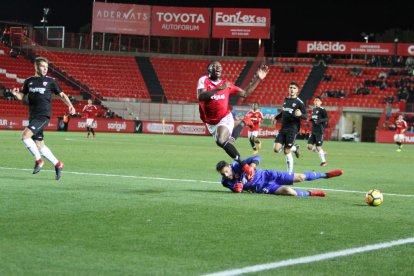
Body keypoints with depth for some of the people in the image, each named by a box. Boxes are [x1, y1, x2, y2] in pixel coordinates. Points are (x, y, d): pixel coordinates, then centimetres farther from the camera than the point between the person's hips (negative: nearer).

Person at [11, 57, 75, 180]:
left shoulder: (50, 81, 2)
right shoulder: (29, 81, 12)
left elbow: (61, 94, 7)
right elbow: (22, 96, 16)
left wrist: (70, 105, -8)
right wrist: (16, 94, -7)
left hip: (43, 115, -5)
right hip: (33, 116, 5)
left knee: (25, 135, -22)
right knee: (39, 145, 8)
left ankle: (38, 160, -6)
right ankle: (57, 164, 23)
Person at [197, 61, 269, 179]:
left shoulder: (226, 83, 5)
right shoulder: (204, 80, -5)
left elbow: (245, 93, 14)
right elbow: (201, 97, -24)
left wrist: (258, 79, 8)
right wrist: (219, 89, -35)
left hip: (225, 118, -1)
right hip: (211, 123, 2)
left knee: (221, 141, -29)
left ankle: (243, 165, -24)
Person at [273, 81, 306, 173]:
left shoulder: (299, 102, -6)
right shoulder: (286, 100, 13)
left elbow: (306, 117, -9)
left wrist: (300, 114, -29)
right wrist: (276, 118, 29)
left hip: (292, 129, -6)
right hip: (283, 128, 6)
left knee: (287, 151, -7)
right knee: (276, 149, -8)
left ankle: (290, 172, 11)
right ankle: (294, 148, 19)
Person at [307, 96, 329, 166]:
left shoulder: (322, 110, -8)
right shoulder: (313, 110, 16)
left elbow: (327, 118, -14)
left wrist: (320, 120, -29)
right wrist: (311, 119, 8)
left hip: (320, 131, -8)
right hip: (313, 131, 8)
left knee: (318, 147, -8)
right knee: (309, 146, 0)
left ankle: (323, 161, 5)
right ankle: (322, 153, 20)